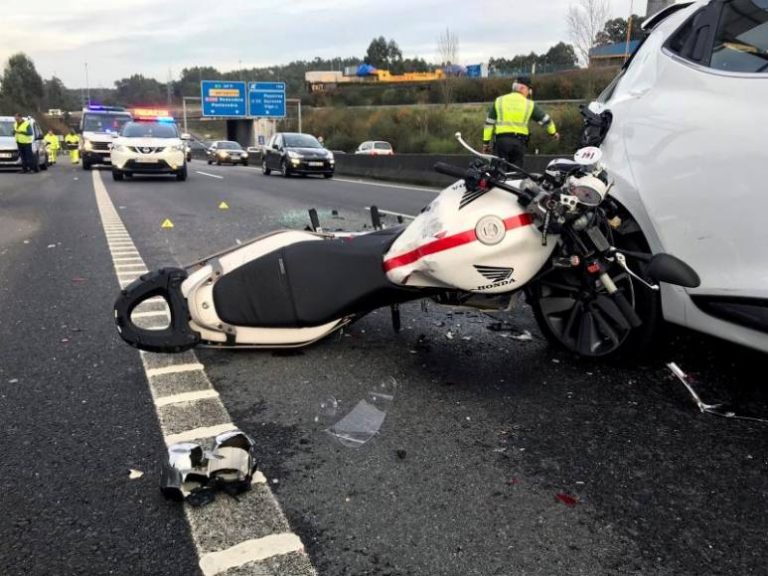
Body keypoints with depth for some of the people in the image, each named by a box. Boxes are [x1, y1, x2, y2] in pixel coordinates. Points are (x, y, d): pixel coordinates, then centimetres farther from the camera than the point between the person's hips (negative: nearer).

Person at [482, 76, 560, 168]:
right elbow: (545, 119, 16)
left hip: (502, 140, 0)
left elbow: (489, 123, 6)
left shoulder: (499, 101, 8)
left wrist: (486, 142, 10)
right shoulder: (529, 104, 6)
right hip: (519, 141, 0)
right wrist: (553, 132, 33)